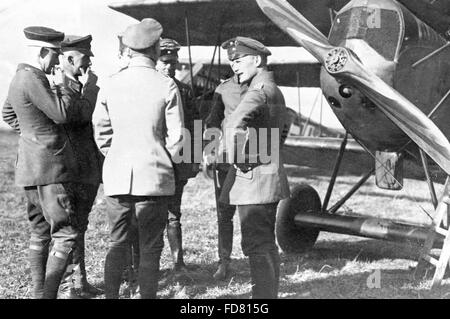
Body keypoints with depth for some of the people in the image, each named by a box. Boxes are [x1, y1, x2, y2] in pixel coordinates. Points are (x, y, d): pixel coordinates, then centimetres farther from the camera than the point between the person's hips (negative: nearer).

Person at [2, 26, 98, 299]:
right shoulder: (33, 80, -17)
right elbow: (62, 113, -20)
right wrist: (62, 85, -4)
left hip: (33, 168, 11)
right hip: (49, 167, -11)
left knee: (41, 233, 15)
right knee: (67, 235, -8)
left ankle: (39, 293, 22)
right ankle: (48, 294, -8)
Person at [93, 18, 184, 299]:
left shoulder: (111, 84, 2)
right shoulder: (167, 86, -8)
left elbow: (101, 131, 8)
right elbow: (176, 136, -5)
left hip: (116, 175, 3)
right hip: (154, 175, -3)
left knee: (117, 244, 13)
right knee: (150, 247, 7)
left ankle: (111, 294, 15)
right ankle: (147, 294, 12)